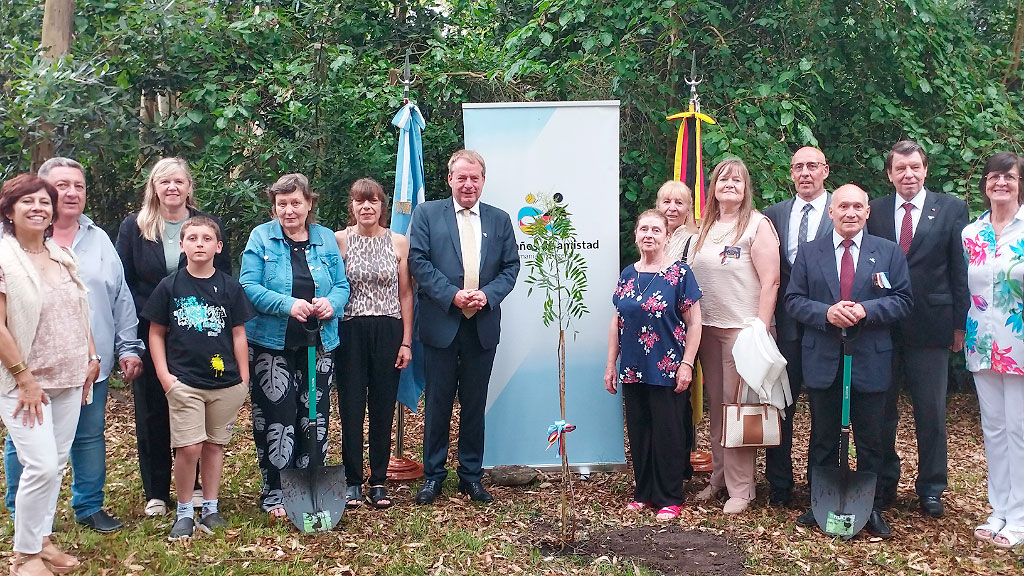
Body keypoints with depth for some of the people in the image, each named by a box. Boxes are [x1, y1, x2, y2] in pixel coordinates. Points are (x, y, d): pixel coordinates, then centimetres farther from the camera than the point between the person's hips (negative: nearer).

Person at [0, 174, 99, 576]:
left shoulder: (62, 256, 9)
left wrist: (91, 358, 10)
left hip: (69, 379, 6)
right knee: (42, 466, -10)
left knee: (56, 464, 11)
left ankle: (43, 539, 25)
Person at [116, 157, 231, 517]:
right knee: (152, 413, 5)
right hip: (149, 336, 0)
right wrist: (150, 317, -12)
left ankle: (194, 484, 20)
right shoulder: (134, 228, 4)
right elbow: (122, 283, 1)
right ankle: (156, 492, 16)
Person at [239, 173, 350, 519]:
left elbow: (342, 285, 9)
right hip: (272, 345, -3)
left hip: (318, 345, 3)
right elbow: (249, 286, -8)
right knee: (276, 420, -2)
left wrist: (332, 303, -14)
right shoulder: (262, 237, 0)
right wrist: (289, 305, -22)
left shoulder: (326, 239, 9)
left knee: (315, 419, 8)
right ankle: (274, 496, 9)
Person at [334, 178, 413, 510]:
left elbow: (405, 294, 6)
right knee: (351, 408, 3)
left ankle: (379, 481, 18)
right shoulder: (338, 240, 1)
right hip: (350, 331, -1)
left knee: (383, 408, 6)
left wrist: (406, 341, 2)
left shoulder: (399, 242, 5)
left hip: (388, 332, 1)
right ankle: (353, 480, 15)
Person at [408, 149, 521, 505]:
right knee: (438, 402, 4)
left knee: (475, 403, 9)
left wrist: (488, 294, -10)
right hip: (441, 324, -2)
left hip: (483, 325, 3)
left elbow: (511, 266, 8)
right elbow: (418, 261, -6)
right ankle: (432, 475, 15)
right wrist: (452, 295, -16)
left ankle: (471, 475, 20)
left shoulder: (499, 220, 11)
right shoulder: (426, 213, 3)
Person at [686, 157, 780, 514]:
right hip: (707, 328, 6)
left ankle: (741, 488, 5)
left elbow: (771, 282, -10)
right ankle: (719, 477, 22)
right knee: (715, 406, 11)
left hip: (742, 328, -6)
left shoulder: (758, 225, -5)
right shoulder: (705, 229, 14)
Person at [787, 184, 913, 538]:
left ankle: (871, 508, 20)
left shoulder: (889, 252, 4)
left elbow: (903, 301, -1)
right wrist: (825, 312, -16)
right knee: (822, 440, 10)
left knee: (870, 442, 8)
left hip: (870, 361, 0)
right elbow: (793, 300, 2)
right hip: (822, 361, 1)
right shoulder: (809, 253, 6)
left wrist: (865, 310, -17)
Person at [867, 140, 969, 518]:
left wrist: (959, 323, -1)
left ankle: (931, 487, 21)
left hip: (931, 326, -1)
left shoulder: (952, 209, 2)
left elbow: (960, 270, 2)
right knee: (881, 409, 10)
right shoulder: (874, 211, 6)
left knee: (931, 412, 7)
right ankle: (884, 482, 25)